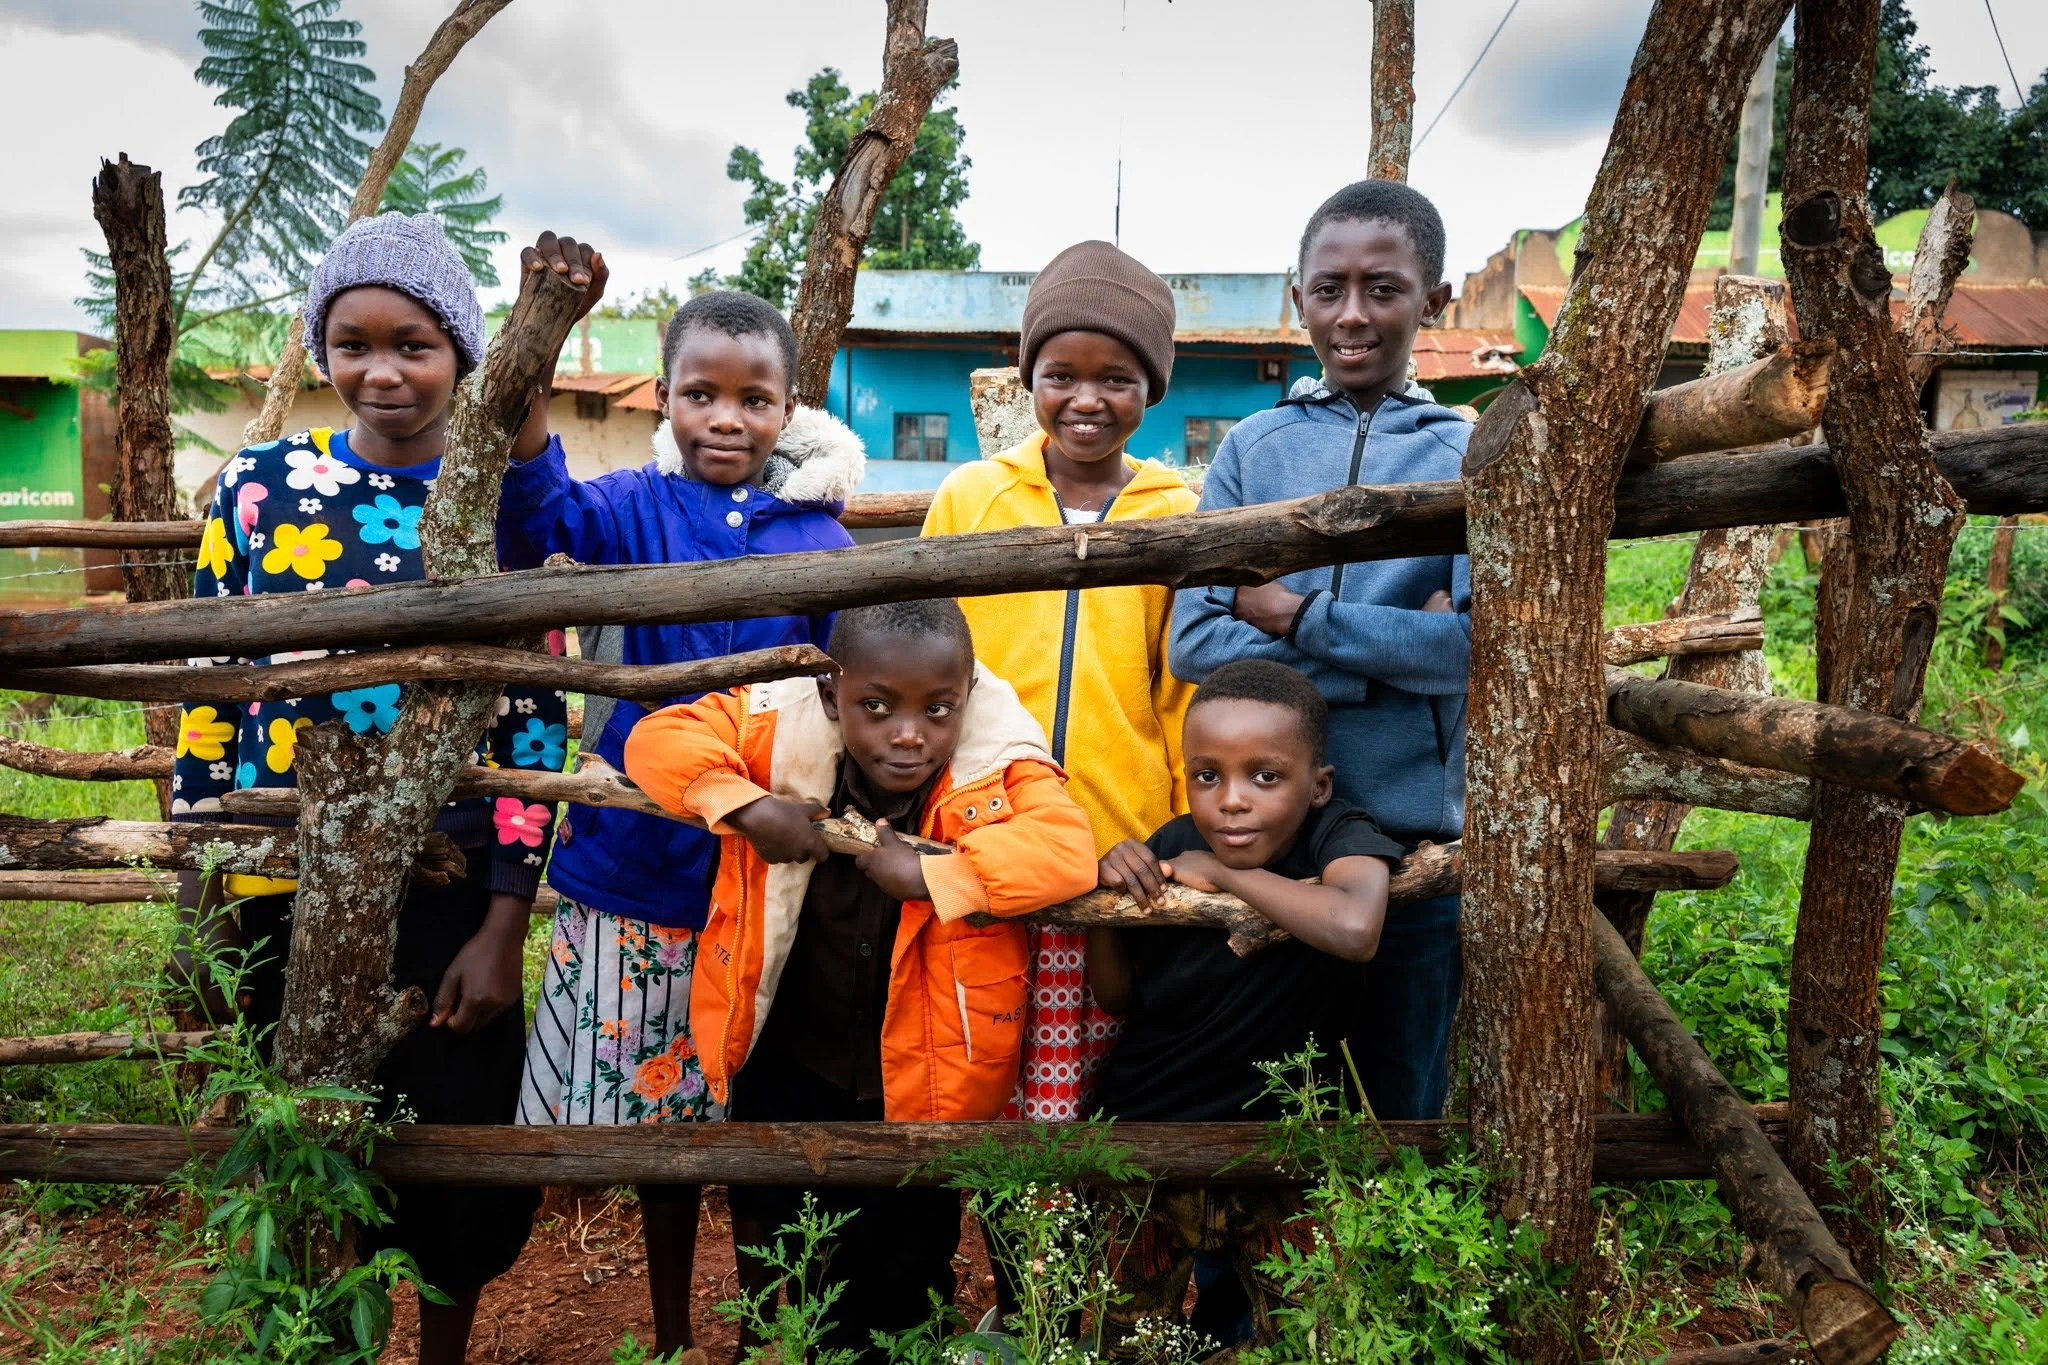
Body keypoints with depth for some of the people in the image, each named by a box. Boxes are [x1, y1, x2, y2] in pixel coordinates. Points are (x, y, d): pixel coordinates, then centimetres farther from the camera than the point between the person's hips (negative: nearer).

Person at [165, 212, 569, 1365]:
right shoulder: (259, 487, -1)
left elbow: (536, 718, -4)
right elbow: (209, 695, 3)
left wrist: (504, 928, -8)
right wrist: (199, 909, 2)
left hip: (455, 895, -1)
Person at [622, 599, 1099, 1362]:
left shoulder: (1000, 769, -20)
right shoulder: (784, 731, -15)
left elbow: (1067, 852, -34)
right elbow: (658, 740, -13)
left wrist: (928, 874, -37)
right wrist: (747, 806, -28)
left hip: (920, 1083, -2)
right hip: (786, 1067, 3)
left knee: (900, 1277, 18)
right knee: (773, 1244, 26)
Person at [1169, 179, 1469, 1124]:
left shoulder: (1473, 458, 0)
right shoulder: (1253, 446, 3)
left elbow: (1481, 642, -14)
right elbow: (1193, 641, -6)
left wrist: (1294, 615, -12)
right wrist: (1388, 656, -14)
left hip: (1417, 834, -1)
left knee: (1403, 1092, 15)